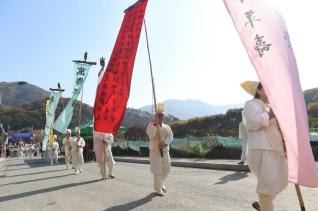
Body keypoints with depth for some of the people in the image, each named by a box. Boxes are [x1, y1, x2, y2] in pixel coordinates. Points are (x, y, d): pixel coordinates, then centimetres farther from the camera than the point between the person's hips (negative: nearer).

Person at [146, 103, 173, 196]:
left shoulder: (167, 127, 7)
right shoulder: (151, 125, -4)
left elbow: (170, 137, -4)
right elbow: (150, 134, -23)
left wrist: (165, 143, -21)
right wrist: (155, 124, -26)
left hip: (165, 151, 4)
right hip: (155, 151, -4)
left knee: (166, 170, 11)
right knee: (157, 171, -4)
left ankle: (161, 184, 38)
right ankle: (158, 189, 11)